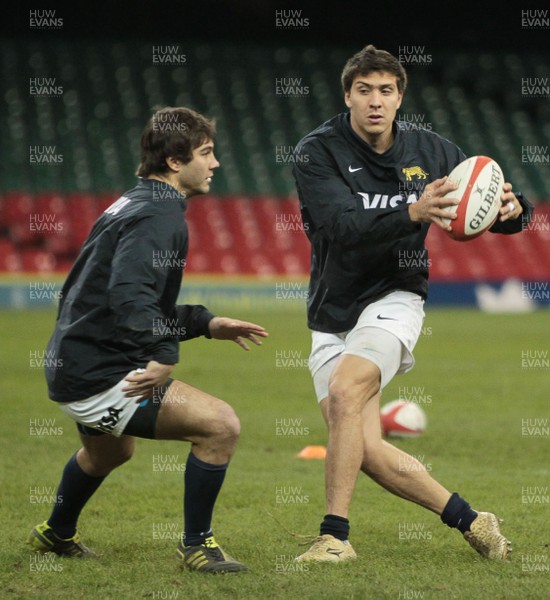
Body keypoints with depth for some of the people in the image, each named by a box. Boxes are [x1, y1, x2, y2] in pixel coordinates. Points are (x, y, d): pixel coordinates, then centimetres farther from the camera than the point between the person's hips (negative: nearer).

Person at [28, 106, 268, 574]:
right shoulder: (159, 215, -16)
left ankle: (57, 534, 61)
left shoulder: (136, 204, 15)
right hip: (102, 376, -11)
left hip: (72, 366, 11)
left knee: (111, 451, 39)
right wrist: (164, 355, -42)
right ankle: (197, 546, -6)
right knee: (221, 425, -19)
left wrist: (207, 324, 17)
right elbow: (129, 294, -33)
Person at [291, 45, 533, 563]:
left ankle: (335, 534, -21)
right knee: (367, 452, -6)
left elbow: (498, 204, 7)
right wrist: (412, 214, -41)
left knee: (344, 392, -28)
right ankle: (469, 520, 12)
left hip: (394, 299, -1)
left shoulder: (429, 152, -1)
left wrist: (513, 208, -19)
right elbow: (343, 225, -25)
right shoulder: (317, 152, -9)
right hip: (333, 317, 1)